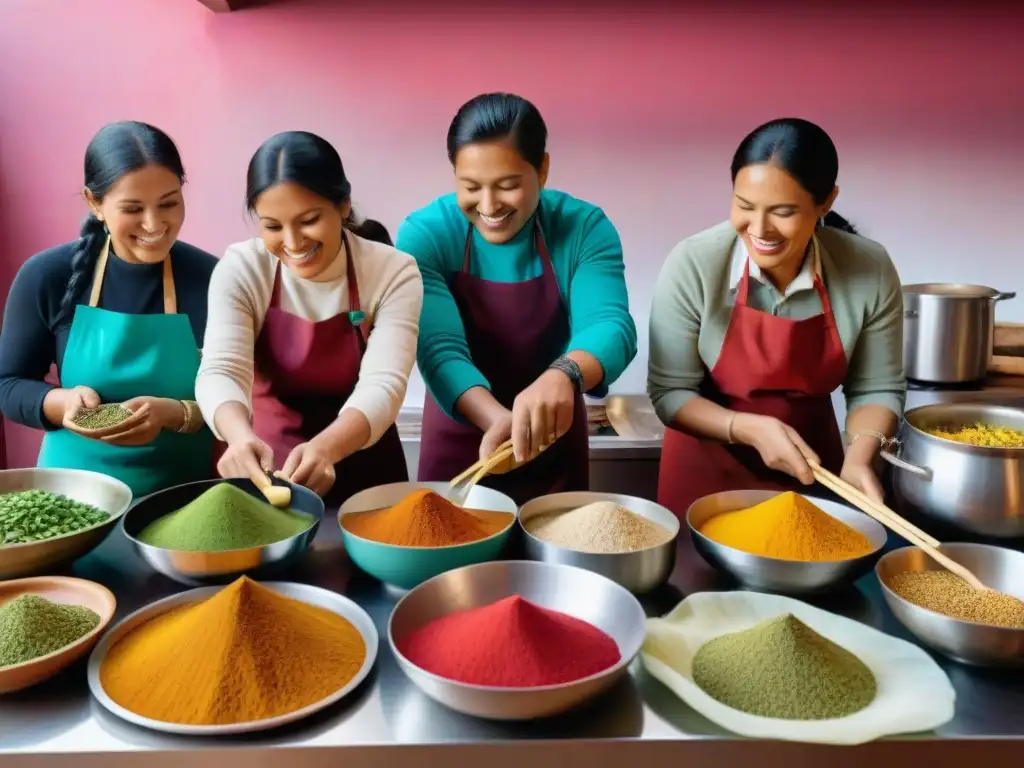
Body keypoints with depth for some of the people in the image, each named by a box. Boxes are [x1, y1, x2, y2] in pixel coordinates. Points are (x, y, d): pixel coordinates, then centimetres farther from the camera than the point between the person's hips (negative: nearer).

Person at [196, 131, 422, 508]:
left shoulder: (393, 272, -12)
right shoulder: (240, 269, -8)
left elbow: (382, 385, -22)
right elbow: (221, 371, -20)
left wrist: (326, 447, -41)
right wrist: (240, 436, -41)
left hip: (363, 469, 0)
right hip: (269, 464, 1)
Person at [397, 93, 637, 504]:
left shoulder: (584, 228, -14)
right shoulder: (424, 233, -17)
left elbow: (609, 324, -28)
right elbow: (439, 348, -26)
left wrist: (563, 375, -50)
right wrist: (497, 418, -45)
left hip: (553, 445, 1)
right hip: (458, 444, 0)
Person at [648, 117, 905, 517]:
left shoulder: (871, 271, -16)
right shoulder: (693, 265, -22)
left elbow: (876, 388, -5)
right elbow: (670, 392, -15)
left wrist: (859, 457, -23)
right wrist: (750, 429, -29)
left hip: (812, 472, 2)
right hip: (708, 473, -1)